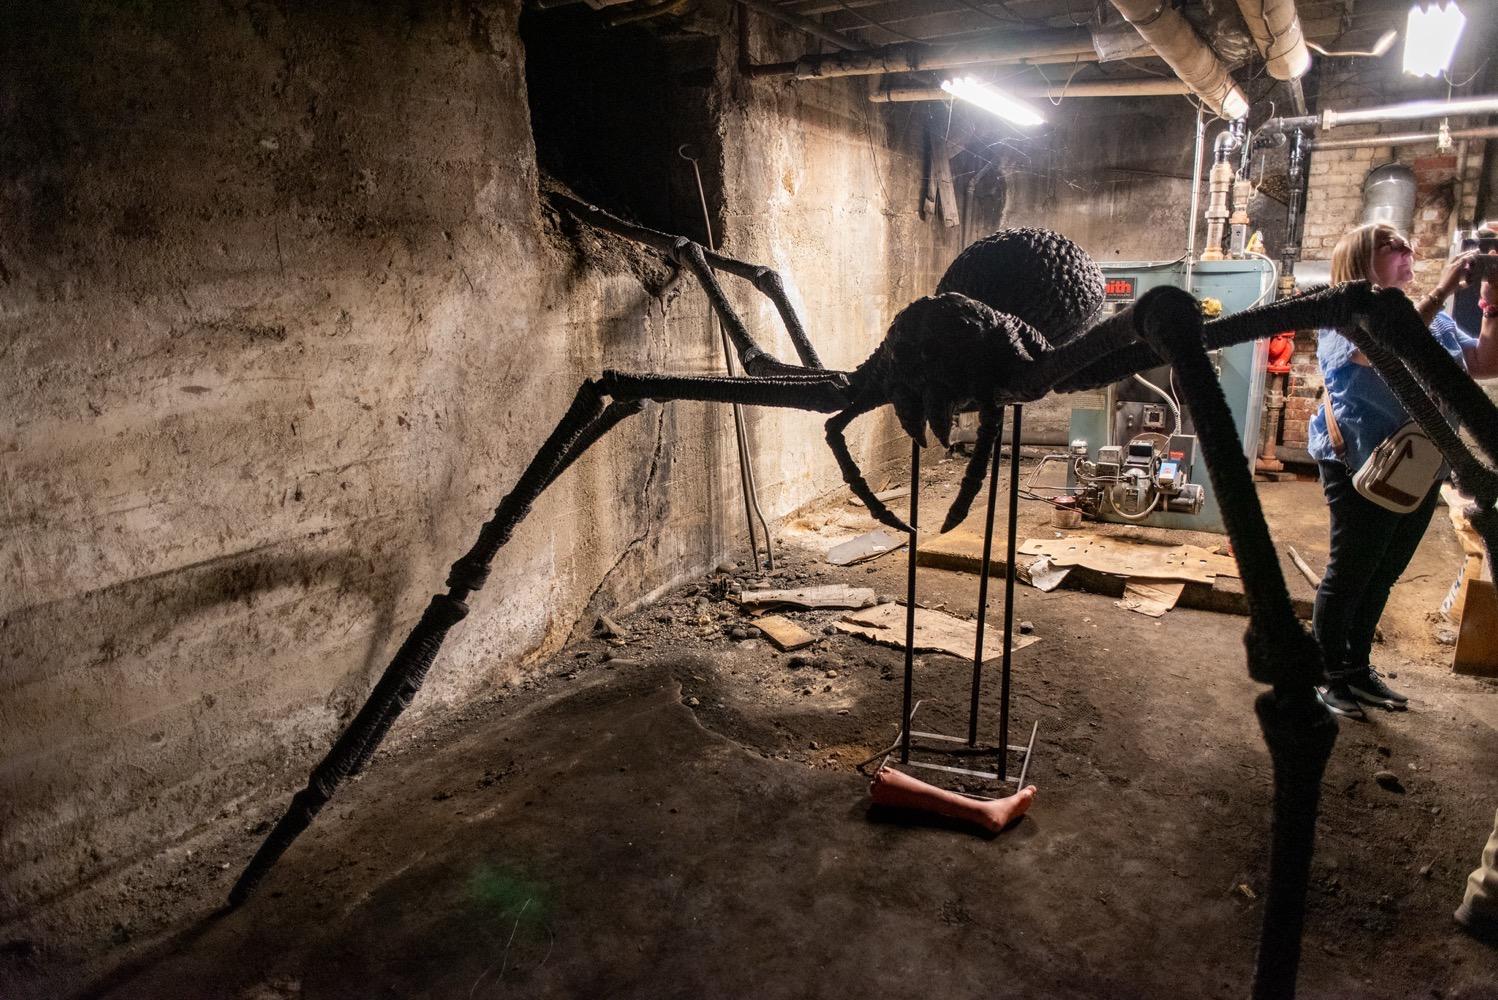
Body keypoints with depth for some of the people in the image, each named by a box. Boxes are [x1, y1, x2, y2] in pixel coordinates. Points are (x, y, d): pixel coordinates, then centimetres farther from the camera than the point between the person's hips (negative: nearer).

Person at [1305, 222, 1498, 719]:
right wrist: (1442, 290, -27)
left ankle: (1357, 668, 28)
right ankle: (1329, 676, 13)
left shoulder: (1431, 320, 13)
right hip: (1364, 468, -7)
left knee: (1381, 577, 15)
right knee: (1349, 575, 1)